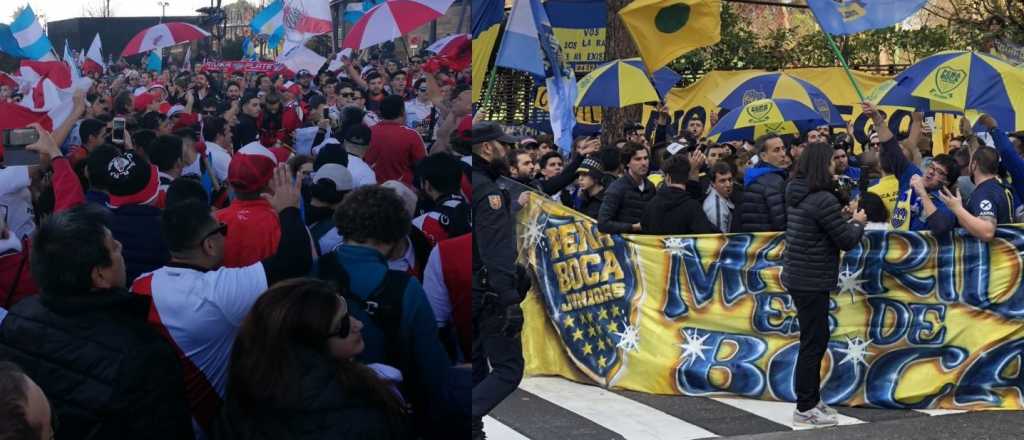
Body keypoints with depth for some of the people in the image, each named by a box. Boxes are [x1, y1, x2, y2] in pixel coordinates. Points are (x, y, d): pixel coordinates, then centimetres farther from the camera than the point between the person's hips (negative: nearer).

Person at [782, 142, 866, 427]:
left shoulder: (796, 193, 7)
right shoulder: (824, 200, -20)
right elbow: (847, 241, -13)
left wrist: (845, 218, 10)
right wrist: (858, 222, 4)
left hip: (799, 277, 9)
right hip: (812, 282, -9)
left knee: (815, 339, 17)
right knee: (813, 343, -1)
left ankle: (812, 400, 25)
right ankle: (805, 409, 6)